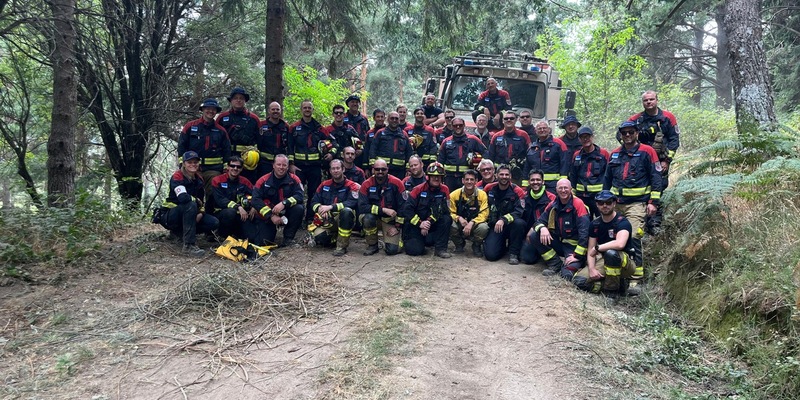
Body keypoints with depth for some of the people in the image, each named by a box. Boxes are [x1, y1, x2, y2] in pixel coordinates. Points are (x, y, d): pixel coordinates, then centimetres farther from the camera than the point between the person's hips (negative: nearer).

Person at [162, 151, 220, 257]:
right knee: (191, 204, -37)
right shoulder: (177, 177, -16)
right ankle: (189, 245, -37)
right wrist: (196, 200, -17)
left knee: (214, 223, -14)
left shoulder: (198, 178, 6)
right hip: (172, 215, -7)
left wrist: (201, 212, -9)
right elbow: (183, 197, -34)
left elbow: (202, 200, 10)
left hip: (188, 214, 7)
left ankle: (181, 232, 5)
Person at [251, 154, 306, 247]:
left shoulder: (294, 179, -6)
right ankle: (272, 230, 20)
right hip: (269, 216, -1)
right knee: (260, 242, -17)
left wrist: (284, 203, -34)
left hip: (287, 213, 1)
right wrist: (271, 216, -23)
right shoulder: (264, 180, -8)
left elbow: (299, 196, -18)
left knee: (299, 209, -30)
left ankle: (288, 239, -12)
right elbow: (256, 200, -16)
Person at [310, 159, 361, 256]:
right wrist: (320, 208, -17)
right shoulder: (324, 185, 10)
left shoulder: (351, 186, -4)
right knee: (319, 237, -27)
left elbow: (352, 203, -20)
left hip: (343, 219, -3)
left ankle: (342, 246, -24)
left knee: (346, 211, -38)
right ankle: (335, 237, 13)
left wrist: (331, 207, -28)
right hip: (327, 220, 3)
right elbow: (314, 202, 9)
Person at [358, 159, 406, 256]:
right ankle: (372, 245, -8)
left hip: (391, 220, -1)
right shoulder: (367, 184, -10)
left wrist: (397, 227, -9)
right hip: (374, 218, 1)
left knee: (392, 250, -19)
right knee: (367, 218, -35)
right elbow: (362, 207, -20)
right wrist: (384, 210, -26)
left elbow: (403, 207, -7)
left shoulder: (396, 183, -10)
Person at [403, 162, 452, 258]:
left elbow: (445, 210, -12)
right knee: (414, 249, -19)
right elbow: (407, 209, -13)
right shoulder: (418, 189, -8)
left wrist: (429, 222, -23)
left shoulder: (444, 190, -3)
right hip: (415, 225, -2)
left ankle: (440, 248, -15)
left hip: (434, 224, 2)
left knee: (447, 219, -26)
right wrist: (420, 223, -22)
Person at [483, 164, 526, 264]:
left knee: (519, 223, -37)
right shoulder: (489, 189, 1)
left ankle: (513, 253, -16)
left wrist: (503, 220, -30)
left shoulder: (517, 191, -7)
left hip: (510, 225, -1)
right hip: (494, 226, 1)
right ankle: (503, 246, 19)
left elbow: (519, 212, -18)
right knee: (490, 255, -19)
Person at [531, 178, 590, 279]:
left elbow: (584, 232, -19)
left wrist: (577, 256, -21)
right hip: (557, 242, 7)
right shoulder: (553, 205, 2)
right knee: (534, 237, -15)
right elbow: (540, 221, 5)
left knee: (567, 274, -32)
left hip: (573, 245, -7)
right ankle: (556, 264, -5)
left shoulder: (578, 204, -15)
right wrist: (542, 228, -22)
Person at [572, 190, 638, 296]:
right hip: (604, 261, 5)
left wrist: (597, 248, -23)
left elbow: (620, 244, -37)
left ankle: (612, 289, -19)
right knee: (579, 280, -17)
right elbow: (591, 251, 2)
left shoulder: (622, 222, -16)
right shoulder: (595, 224, 3)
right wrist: (591, 269, -17)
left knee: (611, 253, -40)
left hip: (625, 263, -5)